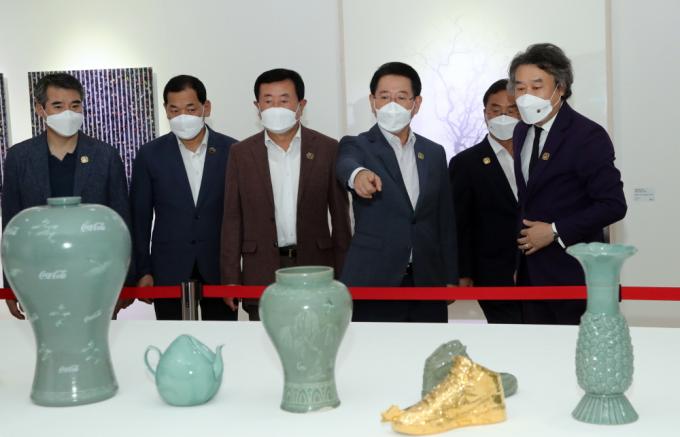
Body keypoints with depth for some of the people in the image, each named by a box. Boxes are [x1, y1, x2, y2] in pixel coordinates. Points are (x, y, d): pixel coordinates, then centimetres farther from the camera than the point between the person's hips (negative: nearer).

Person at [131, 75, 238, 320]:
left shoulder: (232, 151, 0)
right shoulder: (150, 155, 1)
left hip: (220, 267, 0)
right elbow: (140, 217, 4)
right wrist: (143, 271, 0)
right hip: (169, 271, 0)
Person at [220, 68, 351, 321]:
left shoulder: (327, 149, 3)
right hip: (261, 275, 0)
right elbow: (233, 220, 5)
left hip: (315, 268, 0)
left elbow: (339, 215, 5)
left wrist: (344, 276, 2)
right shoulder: (241, 153, 5)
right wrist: (231, 279, 0)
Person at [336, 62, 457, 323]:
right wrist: (358, 174, -48)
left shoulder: (435, 153, 11)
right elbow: (347, 165, -25)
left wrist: (450, 278, 10)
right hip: (372, 283, -3)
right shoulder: (356, 146, 0)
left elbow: (445, 220, 14)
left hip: (427, 281, 4)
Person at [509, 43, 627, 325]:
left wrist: (555, 232, -18)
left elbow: (613, 205, -17)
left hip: (573, 272, -6)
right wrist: (520, 264, 12)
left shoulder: (588, 136, -13)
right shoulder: (521, 132, 9)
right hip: (531, 272, 7)